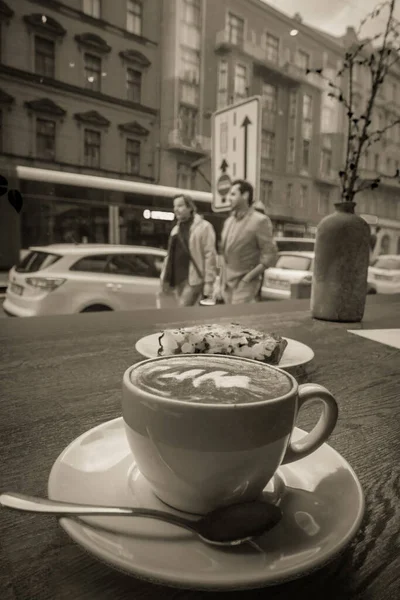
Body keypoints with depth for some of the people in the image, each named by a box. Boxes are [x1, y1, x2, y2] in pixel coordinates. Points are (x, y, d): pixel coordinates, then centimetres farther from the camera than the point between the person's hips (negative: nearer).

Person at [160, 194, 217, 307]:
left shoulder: (204, 227, -5)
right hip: (177, 280, 7)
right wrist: (165, 278, 12)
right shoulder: (176, 229, 18)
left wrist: (208, 283, -16)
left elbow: (210, 256, -11)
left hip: (193, 280, -7)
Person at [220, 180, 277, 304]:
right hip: (227, 285, 7)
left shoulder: (259, 221, -10)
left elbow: (270, 255, -12)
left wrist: (248, 277, -16)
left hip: (244, 285, -7)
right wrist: (222, 283, 12)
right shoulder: (228, 221, 11)